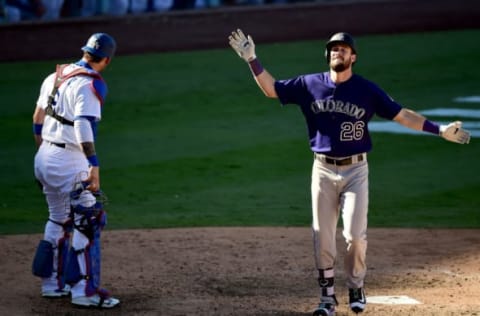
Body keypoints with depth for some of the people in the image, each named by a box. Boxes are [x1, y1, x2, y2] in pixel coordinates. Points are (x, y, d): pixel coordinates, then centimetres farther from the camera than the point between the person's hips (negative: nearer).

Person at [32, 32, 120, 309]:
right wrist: (94, 166, -31)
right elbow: (84, 124, -27)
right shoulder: (91, 84, -15)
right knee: (89, 222, -4)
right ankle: (84, 290, -6)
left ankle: (53, 283, 26)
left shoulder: (56, 76, 11)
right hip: (69, 164, -9)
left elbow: (38, 120, 17)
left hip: (43, 159, 9)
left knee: (59, 221, 21)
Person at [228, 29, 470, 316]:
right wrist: (251, 59, -4)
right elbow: (271, 89, 6)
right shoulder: (310, 85, 3)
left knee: (355, 235, -8)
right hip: (323, 170, 2)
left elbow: (401, 115, -4)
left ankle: (356, 289, 13)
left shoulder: (366, 90, -3)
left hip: (356, 170, -2)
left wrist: (440, 129, -12)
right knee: (322, 237, 1)